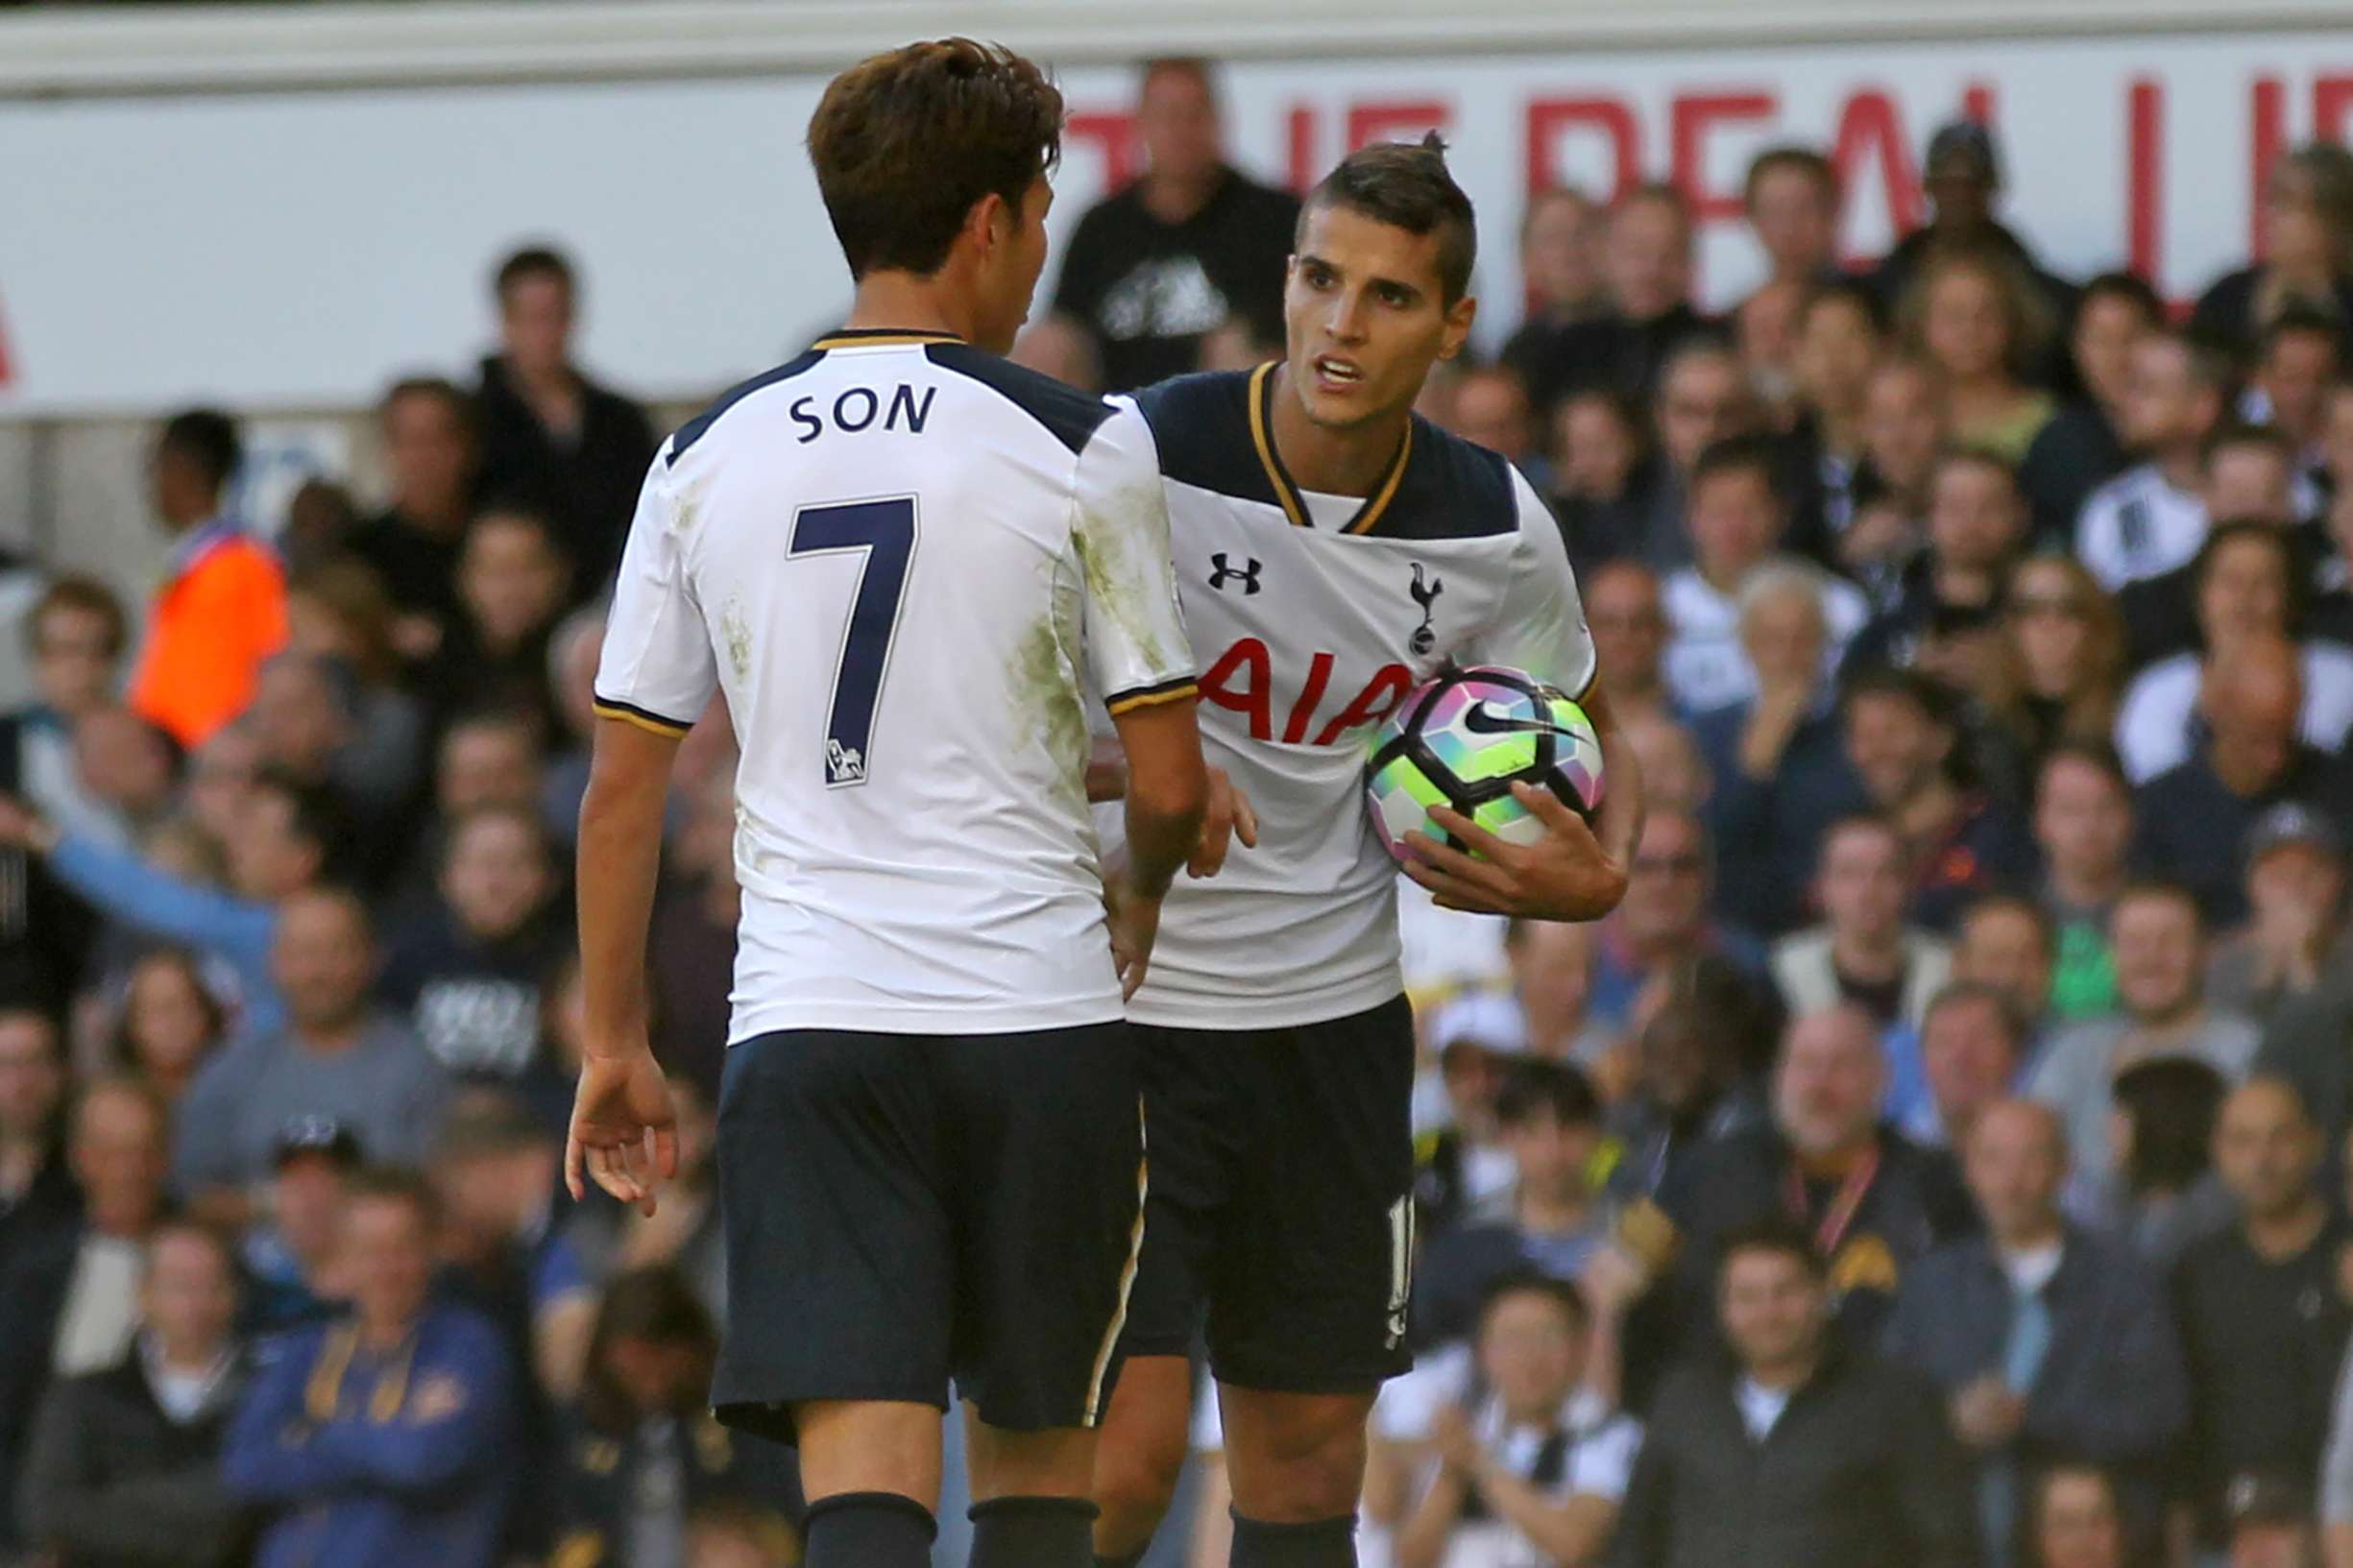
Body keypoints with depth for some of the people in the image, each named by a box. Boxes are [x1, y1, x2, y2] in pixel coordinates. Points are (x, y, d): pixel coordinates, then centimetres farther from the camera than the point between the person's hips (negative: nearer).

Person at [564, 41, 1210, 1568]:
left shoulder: (708, 457, 7)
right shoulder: (1082, 446, -3)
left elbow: (623, 784, 9)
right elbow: (1170, 781, -1)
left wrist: (617, 1045, 18)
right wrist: (1138, 898, 22)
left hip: (804, 1024, 1)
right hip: (1039, 1012, -1)